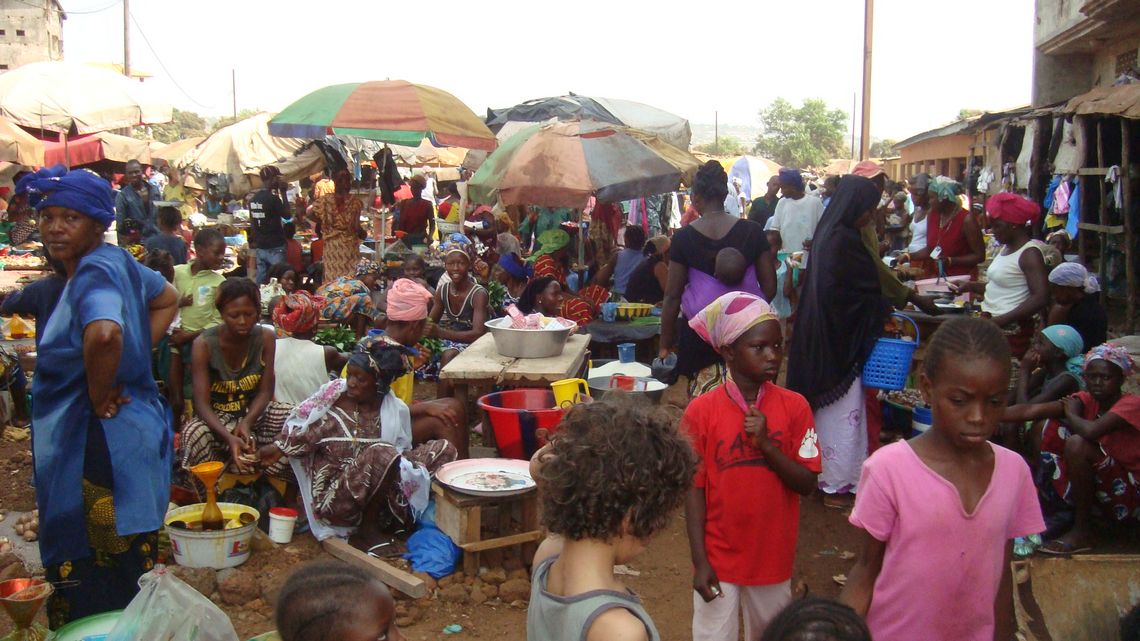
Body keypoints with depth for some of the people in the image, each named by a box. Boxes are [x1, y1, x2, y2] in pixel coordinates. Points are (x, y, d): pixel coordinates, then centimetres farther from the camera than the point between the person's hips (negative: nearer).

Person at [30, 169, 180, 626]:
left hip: (99, 445, -10)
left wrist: (99, 396, -23)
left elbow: (104, 334, -40)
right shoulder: (117, 262, 8)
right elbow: (167, 301, 26)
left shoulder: (94, 272, -19)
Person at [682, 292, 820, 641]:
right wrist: (700, 561, -9)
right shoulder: (701, 411, -13)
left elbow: (807, 484, -7)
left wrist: (766, 445, -22)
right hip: (718, 557, -2)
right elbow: (694, 489, -8)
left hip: (773, 556, 2)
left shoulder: (794, 406, -8)